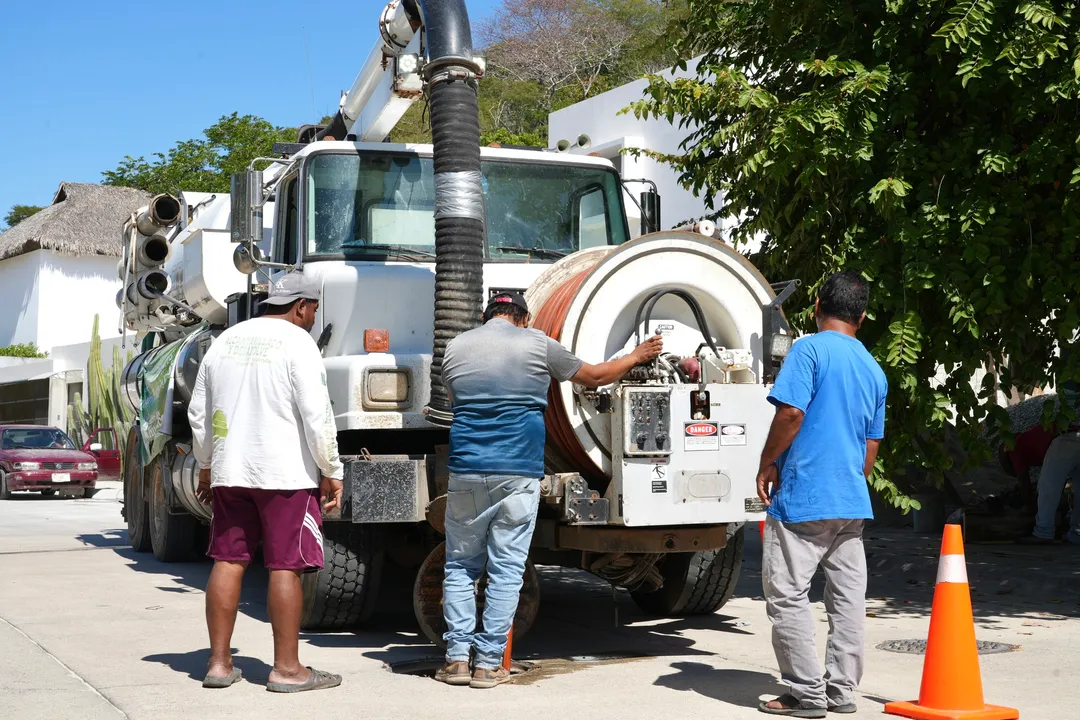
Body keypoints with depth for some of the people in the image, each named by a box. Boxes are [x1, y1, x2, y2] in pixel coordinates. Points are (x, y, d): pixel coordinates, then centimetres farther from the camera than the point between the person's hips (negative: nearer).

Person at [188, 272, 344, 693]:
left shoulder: (226, 341, 14)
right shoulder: (297, 343, -7)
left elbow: (199, 412, 19)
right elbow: (316, 416, -12)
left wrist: (206, 465, 29)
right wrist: (332, 472, -4)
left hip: (229, 471, 6)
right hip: (285, 473, -6)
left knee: (228, 561, 9)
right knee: (285, 567, -2)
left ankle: (219, 662, 12)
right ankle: (287, 669, 2)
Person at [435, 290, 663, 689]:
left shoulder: (455, 347, 10)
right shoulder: (536, 343, 3)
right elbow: (596, 376, 14)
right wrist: (636, 356, 31)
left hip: (466, 473, 2)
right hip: (518, 475, -2)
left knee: (460, 566, 12)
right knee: (506, 570, 3)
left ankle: (457, 658, 9)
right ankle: (488, 663, 4)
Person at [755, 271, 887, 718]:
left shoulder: (810, 349, -8)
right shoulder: (874, 370, 13)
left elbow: (791, 413, -17)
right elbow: (872, 446, 18)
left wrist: (768, 464, -5)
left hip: (802, 497, -7)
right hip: (852, 501, 7)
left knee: (787, 595, 0)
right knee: (848, 596, 10)